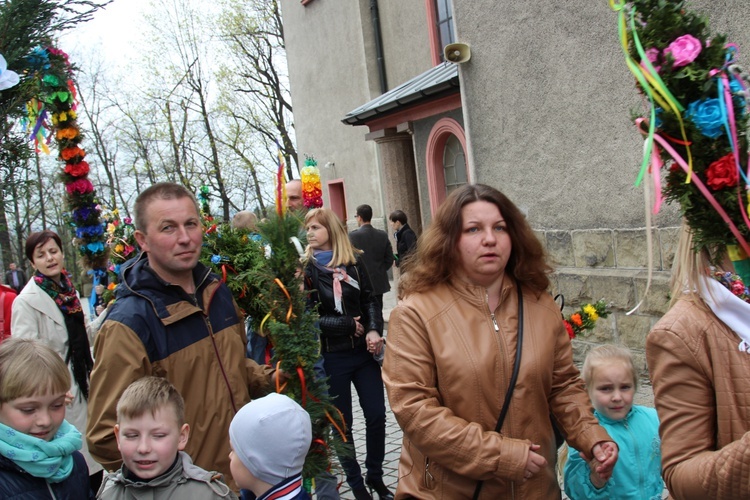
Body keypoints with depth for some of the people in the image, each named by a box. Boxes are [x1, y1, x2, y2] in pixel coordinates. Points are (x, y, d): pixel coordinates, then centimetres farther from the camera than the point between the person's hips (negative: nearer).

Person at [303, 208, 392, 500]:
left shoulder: (354, 262, 2)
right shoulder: (306, 268, -6)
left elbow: (369, 301, 4)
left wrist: (374, 330, -14)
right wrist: (348, 325, -13)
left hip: (363, 351, 3)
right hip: (330, 358, -2)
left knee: (376, 415, 7)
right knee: (343, 424, 9)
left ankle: (375, 476, 30)